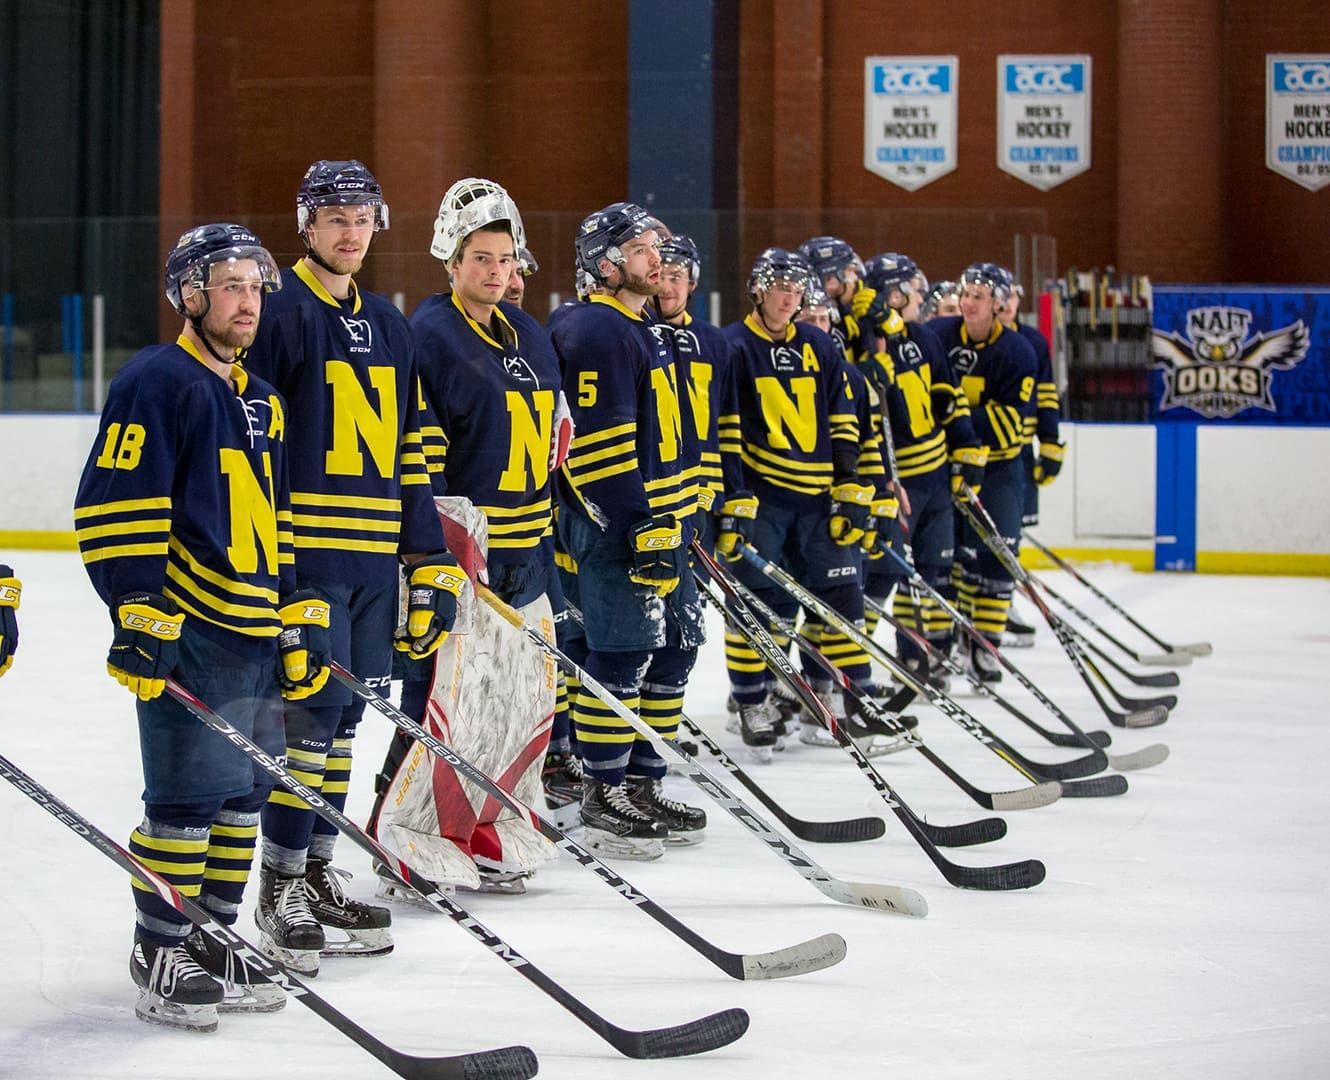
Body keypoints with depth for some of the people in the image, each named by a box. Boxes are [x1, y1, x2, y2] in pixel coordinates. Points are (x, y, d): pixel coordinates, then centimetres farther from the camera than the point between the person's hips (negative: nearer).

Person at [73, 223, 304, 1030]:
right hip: (188, 631, -9)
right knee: (190, 794, -7)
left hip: (256, 633, 9)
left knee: (245, 790, 11)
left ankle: (212, 939, 21)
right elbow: (115, 507, -14)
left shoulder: (264, 402, 19)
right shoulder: (157, 382, -8)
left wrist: (300, 620, 20)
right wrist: (141, 614, -19)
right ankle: (161, 955, 2)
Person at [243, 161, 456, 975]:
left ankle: (316, 874, 18)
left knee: (344, 714, 10)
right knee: (312, 710, -10)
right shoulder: (281, 312, -5)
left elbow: (410, 452, 19)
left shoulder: (390, 327, 17)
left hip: (374, 556, 7)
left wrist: (430, 565, 15)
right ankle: (279, 890, -4)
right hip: (302, 550, -7)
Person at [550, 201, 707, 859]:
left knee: (674, 649, 12)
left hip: (660, 522, 10)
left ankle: (643, 784, 21)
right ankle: (603, 799, 0)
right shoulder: (595, 332, -15)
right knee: (622, 658, -7)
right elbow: (600, 445, -21)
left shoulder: (640, 329, 19)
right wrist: (642, 531, -23)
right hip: (614, 528, -10)